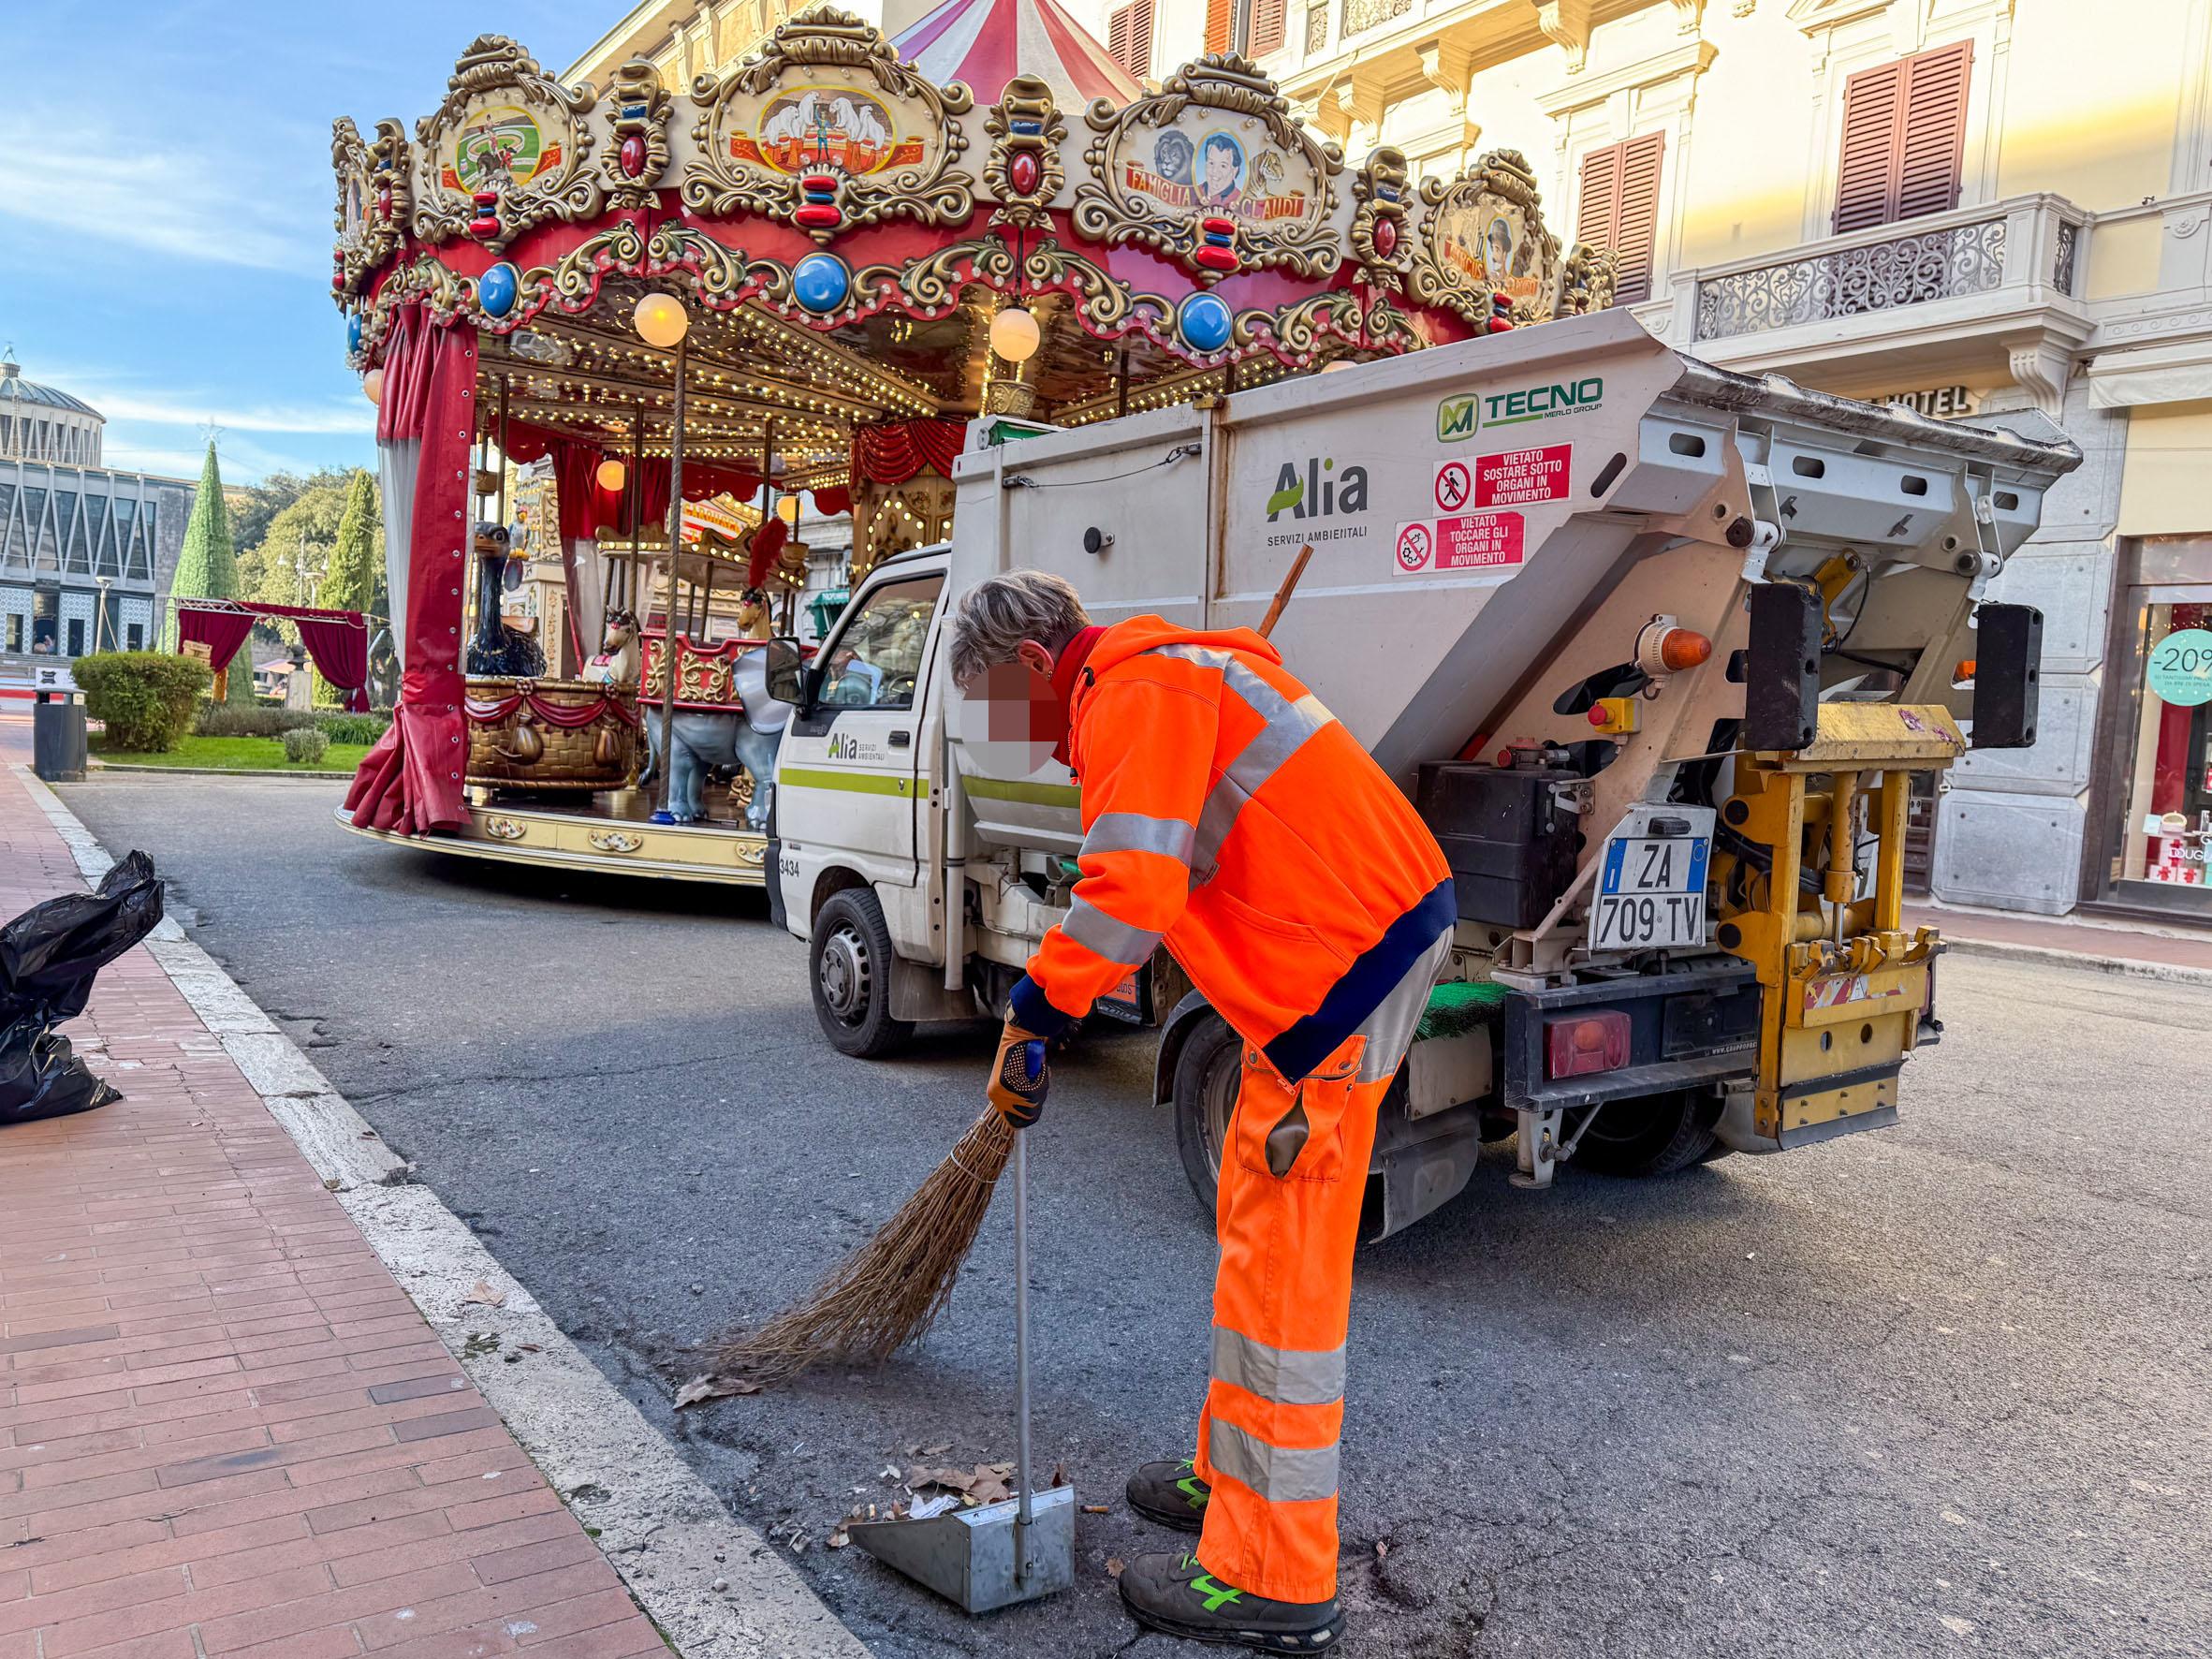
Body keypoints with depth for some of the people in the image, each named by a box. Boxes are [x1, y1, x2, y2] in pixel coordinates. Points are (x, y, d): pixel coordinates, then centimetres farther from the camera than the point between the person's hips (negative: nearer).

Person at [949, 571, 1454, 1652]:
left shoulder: (1135, 694, -14)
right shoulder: (1164, 677, 19)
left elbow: (1132, 890, -26)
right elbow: (1157, 878, 23)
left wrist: (1034, 1015, -17)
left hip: (1345, 971, -11)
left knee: (1282, 1265, -4)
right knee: (1258, 1230, 20)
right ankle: (1234, 1476, 35)